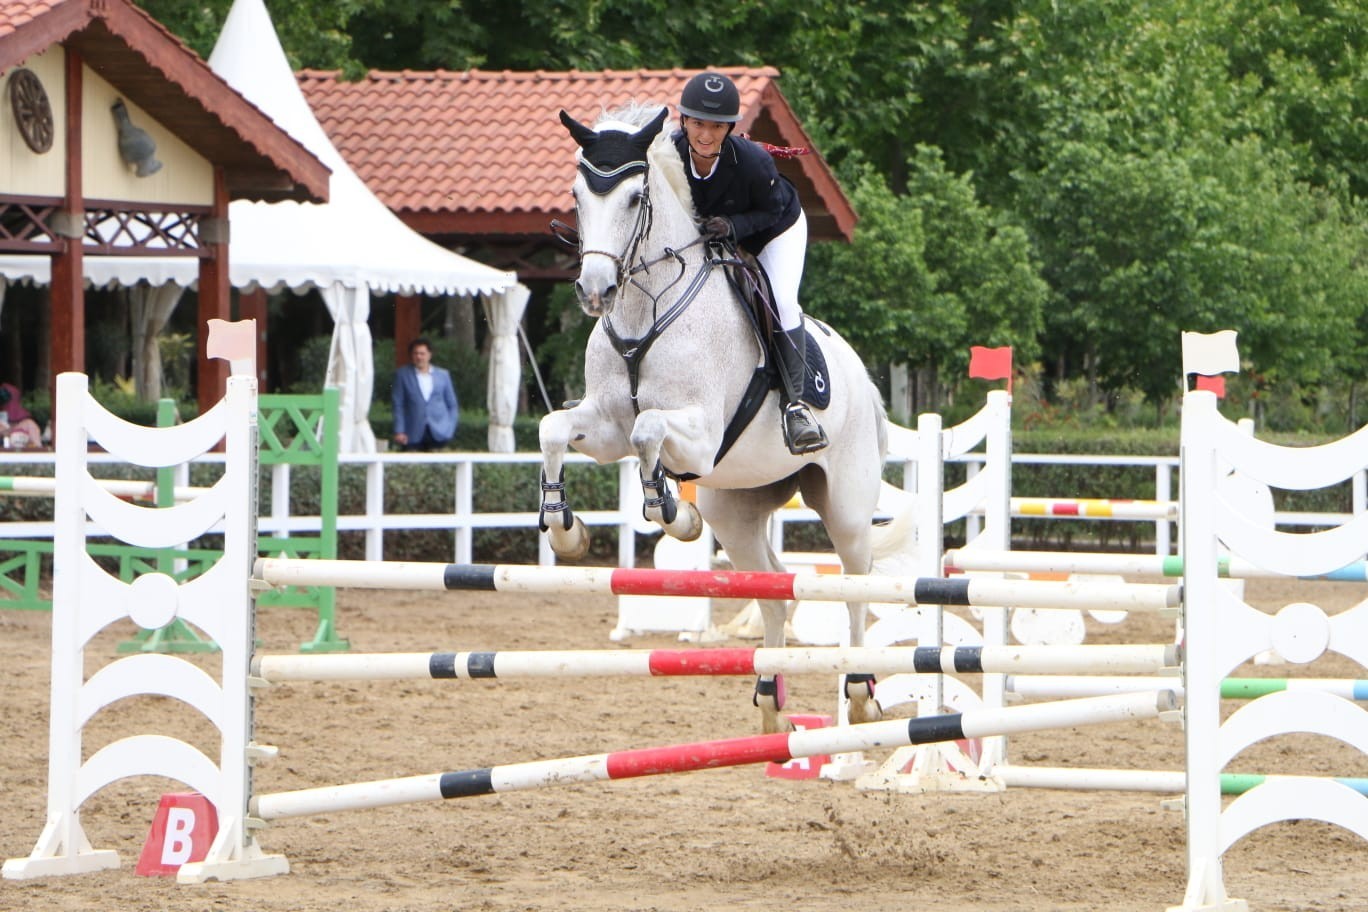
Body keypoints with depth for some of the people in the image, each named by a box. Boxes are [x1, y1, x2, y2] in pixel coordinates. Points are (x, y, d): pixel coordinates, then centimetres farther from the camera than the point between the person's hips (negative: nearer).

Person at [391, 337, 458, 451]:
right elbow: (398, 406, 3)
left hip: (439, 433, 2)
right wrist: (399, 432, -6)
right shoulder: (402, 375, 6)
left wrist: (450, 429, 3)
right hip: (414, 434, -2)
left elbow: (452, 405, 14)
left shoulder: (443, 375, 11)